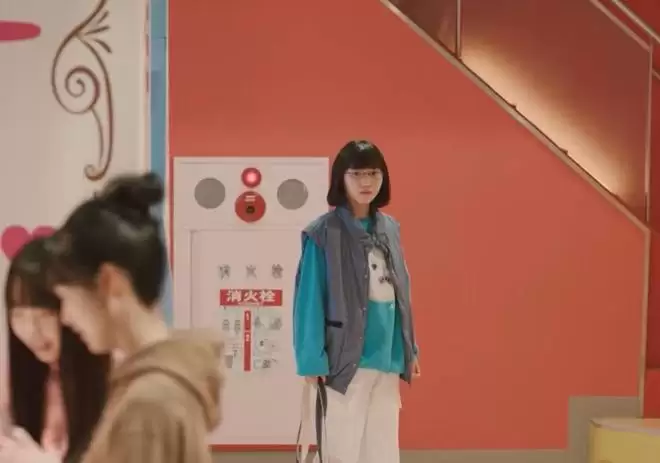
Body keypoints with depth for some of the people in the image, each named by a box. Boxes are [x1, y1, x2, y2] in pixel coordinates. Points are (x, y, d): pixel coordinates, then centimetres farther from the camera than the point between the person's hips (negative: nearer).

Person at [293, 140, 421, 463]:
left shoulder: (390, 229, 10)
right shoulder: (323, 233, -8)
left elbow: (400, 294, 13)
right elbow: (310, 300, -9)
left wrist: (410, 350, 12)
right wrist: (313, 360, -13)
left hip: (388, 357, 6)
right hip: (346, 358, -6)